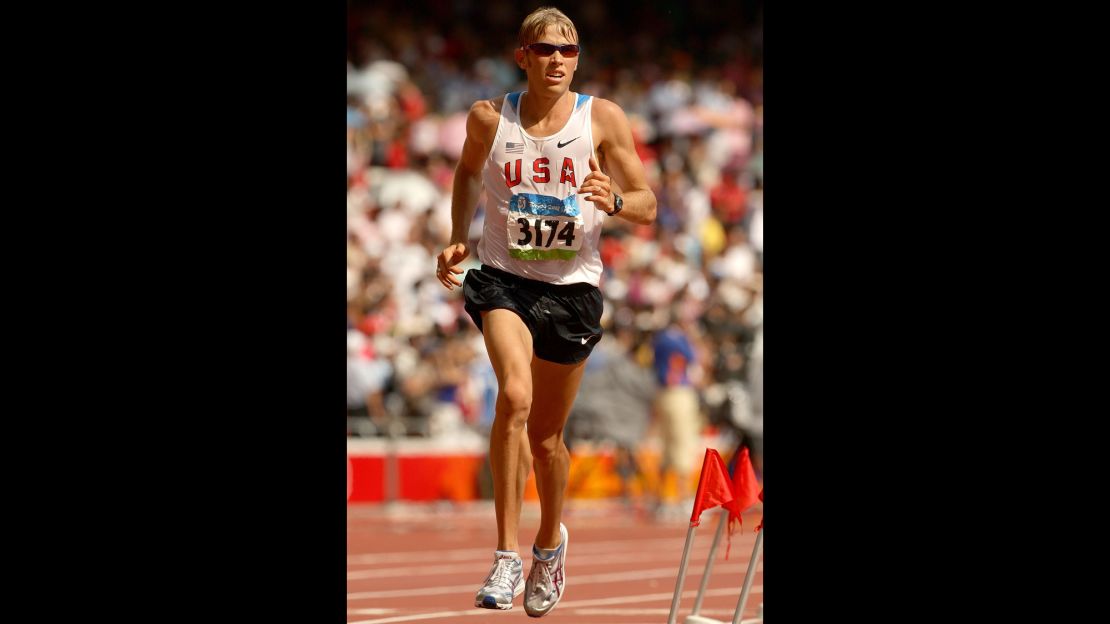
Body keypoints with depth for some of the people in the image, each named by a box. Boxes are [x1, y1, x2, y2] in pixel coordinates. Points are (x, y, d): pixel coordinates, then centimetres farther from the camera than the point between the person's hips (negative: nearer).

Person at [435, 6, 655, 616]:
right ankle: (506, 554, -22)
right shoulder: (489, 118, -4)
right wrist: (458, 239, 6)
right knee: (514, 397, -27)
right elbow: (468, 171, 18)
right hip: (503, 277, -1)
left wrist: (614, 201, -24)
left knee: (546, 435, 13)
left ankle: (550, 539, 42)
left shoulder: (603, 119, -6)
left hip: (571, 288, 1)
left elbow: (648, 204, -2)